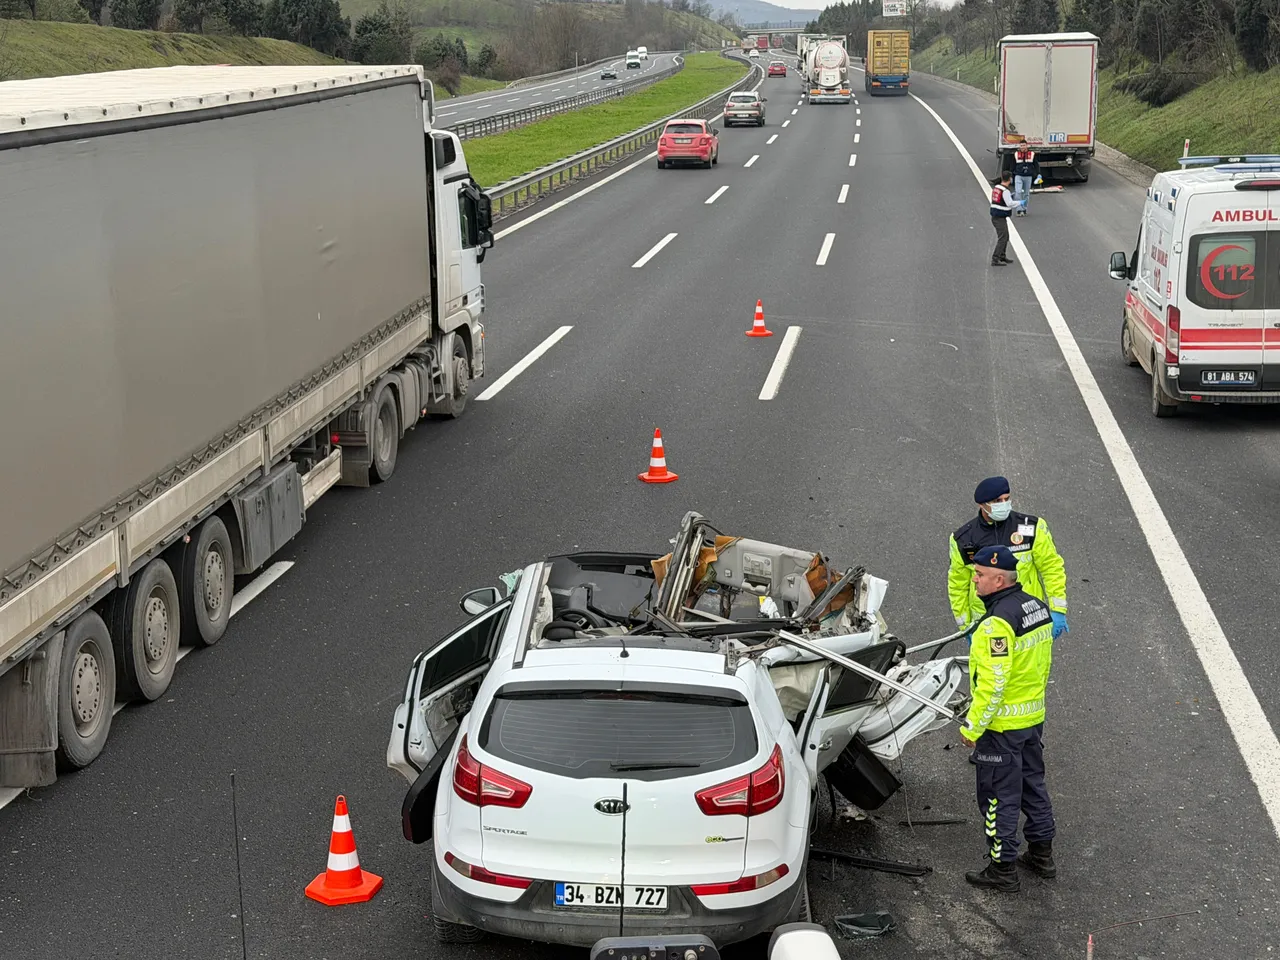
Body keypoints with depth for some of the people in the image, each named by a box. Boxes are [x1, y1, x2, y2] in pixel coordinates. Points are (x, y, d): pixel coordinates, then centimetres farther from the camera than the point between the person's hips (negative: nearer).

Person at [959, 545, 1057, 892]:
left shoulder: (997, 623, -27)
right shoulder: (1036, 607, 2)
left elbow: (993, 684, -27)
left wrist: (972, 727, -18)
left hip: (1002, 726, -9)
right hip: (1034, 717, 9)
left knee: (999, 797, 4)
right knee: (1033, 785, 22)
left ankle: (1003, 869, 14)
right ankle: (1042, 856, 34)